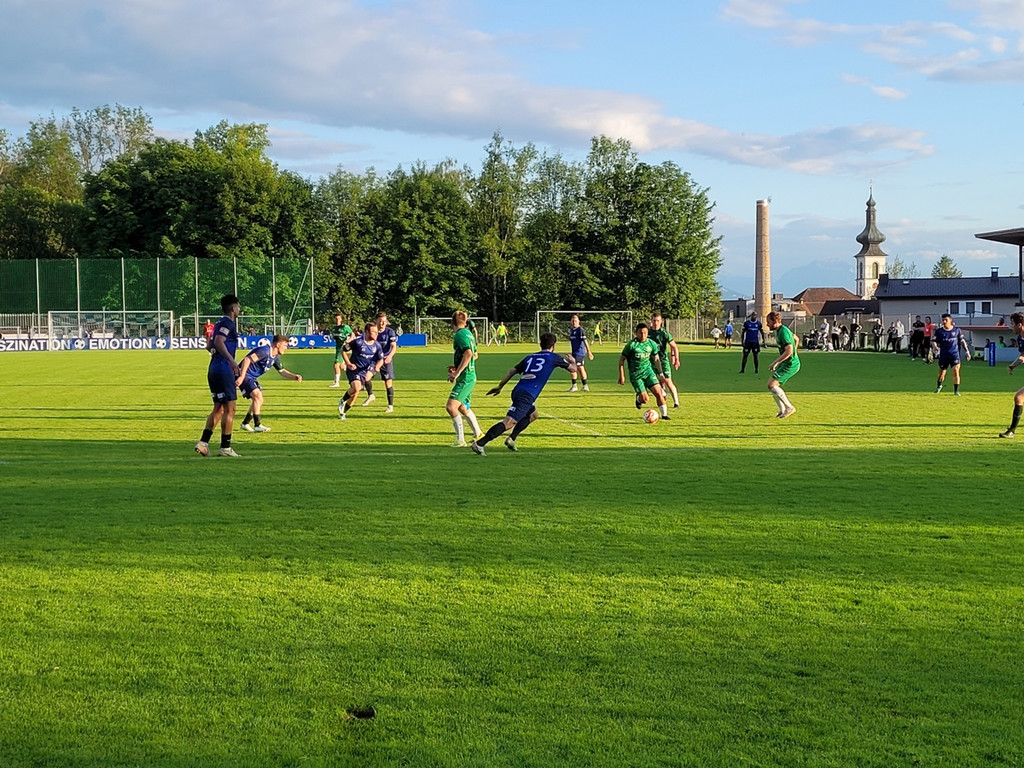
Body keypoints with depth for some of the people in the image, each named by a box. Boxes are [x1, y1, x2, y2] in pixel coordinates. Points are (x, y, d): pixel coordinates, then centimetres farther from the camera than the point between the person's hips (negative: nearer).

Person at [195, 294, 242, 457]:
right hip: (224, 370, -10)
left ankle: (203, 442, 6)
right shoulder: (228, 323, -10)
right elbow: (218, 342, -25)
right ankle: (225, 447, -2)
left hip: (214, 370, 10)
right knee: (229, 409, -4)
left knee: (218, 408, 13)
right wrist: (231, 359, -35)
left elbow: (209, 346, 26)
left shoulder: (220, 324, 19)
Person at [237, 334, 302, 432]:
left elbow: (282, 371, 18)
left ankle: (245, 424, 26)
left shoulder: (275, 357, 7)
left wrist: (295, 377, 0)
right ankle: (257, 425, -17)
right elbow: (247, 359, -33)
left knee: (258, 400, 14)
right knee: (257, 396, -20)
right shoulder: (264, 351, -24)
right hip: (244, 376, -10)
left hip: (252, 378, 10)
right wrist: (241, 377, -39)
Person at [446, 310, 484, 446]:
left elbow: (468, 354, -28)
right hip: (470, 376, 10)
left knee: (451, 406, -17)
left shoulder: (460, 334, -15)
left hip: (465, 378, -10)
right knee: (463, 407, 24)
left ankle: (460, 440, -18)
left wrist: (456, 373, -26)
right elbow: (474, 355, 24)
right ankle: (478, 434, 37)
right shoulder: (468, 333, 14)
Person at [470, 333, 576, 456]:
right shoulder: (553, 357, 8)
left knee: (532, 415, 31)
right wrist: (572, 361, 41)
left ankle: (511, 439, 19)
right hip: (526, 395, -8)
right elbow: (573, 369, 19)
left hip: (517, 390, 8)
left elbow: (513, 370, 17)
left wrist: (499, 386, 21)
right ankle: (479, 443, -25)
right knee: (508, 423, -14)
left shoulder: (530, 357, 22)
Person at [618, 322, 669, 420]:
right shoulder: (631, 344, -11)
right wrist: (621, 375, -6)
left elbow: (656, 359, 17)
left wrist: (660, 373, 14)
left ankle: (664, 414, -2)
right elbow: (621, 359, -4)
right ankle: (639, 398, 26)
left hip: (648, 371, 3)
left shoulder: (651, 344, 2)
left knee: (658, 392, -13)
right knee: (645, 399, -10)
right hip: (635, 374, -3)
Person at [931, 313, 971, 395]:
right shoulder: (939, 331, -1)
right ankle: (939, 386, 42)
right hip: (943, 356, 1)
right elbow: (933, 341, -3)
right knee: (941, 373, 12)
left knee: (956, 372, -15)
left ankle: (956, 391, -7)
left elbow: (962, 341, 10)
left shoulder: (957, 330, 1)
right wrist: (935, 347, -25)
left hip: (955, 355, -1)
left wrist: (967, 351, 11)